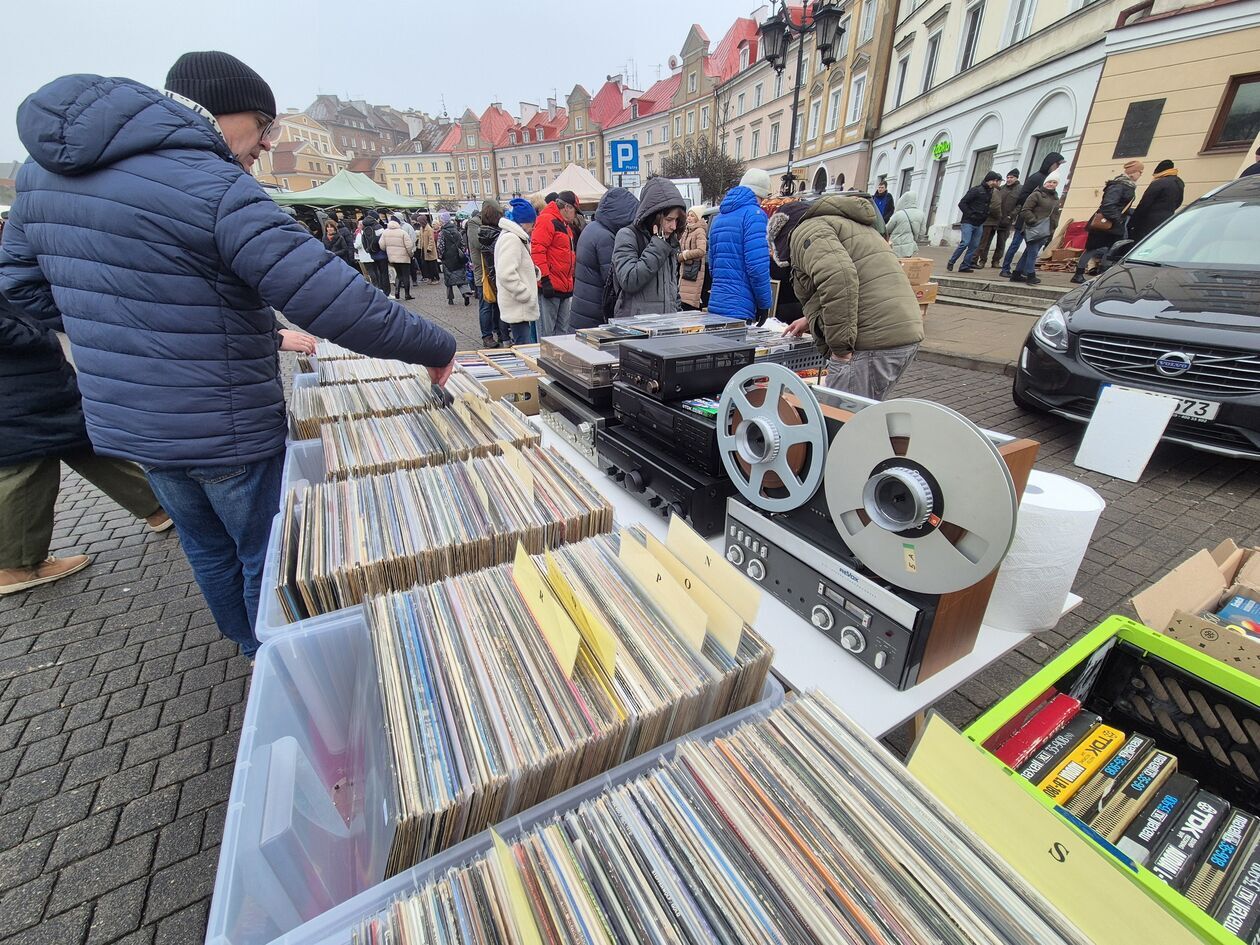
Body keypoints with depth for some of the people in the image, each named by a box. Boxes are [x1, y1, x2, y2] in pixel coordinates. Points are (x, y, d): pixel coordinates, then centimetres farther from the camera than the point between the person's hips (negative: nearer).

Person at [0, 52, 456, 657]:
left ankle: (249, 646, 49)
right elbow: (338, 304, -29)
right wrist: (436, 347, -19)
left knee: (208, 550, 26)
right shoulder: (215, 187, -21)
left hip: (123, 421, 8)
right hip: (225, 431, -7)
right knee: (267, 560, 13)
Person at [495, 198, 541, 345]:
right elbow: (506, 275, -25)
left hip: (520, 307, 11)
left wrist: (534, 270, 9)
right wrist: (526, 295, -19)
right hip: (518, 309, -11)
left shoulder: (512, 236, 18)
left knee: (520, 347, 18)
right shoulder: (512, 239, -15)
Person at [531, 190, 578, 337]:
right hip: (549, 287, -10)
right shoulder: (546, 221, -8)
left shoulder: (564, 226, 22)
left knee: (563, 332, 14)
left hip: (565, 288, 10)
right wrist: (545, 279, -20)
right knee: (547, 334, -5)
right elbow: (537, 251, -18)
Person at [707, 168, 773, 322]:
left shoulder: (719, 217, 18)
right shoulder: (754, 214, -6)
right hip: (739, 309, -8)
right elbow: (757, 265, -15)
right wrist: (764, 304, -7)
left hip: (715, 304, 8)